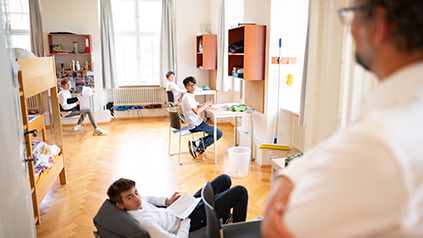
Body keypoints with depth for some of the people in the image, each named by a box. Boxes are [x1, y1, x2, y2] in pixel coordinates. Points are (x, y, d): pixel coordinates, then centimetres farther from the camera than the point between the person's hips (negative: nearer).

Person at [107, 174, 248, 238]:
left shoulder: (135, 200, -12)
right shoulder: (145, 222, -36)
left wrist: (167, 201, 1)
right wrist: (186, 219, -21)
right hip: (195, 218, -8)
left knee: (225, 179, 16)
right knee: (240, 192, -7)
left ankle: (226, 218, 35)